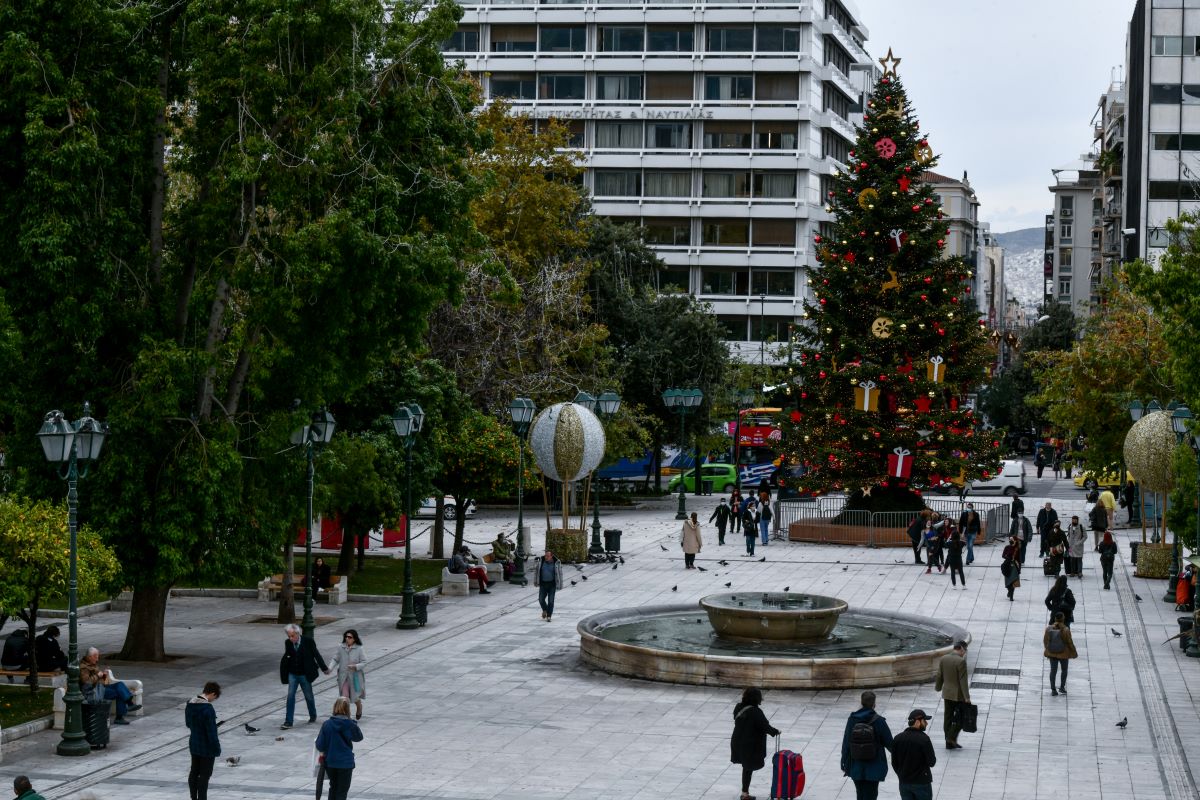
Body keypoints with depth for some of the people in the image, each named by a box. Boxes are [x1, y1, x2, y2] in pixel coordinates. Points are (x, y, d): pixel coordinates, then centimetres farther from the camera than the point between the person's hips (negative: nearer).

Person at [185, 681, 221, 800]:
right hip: (206, 747, -8)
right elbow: (211, 731, -23)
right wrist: (216, 747, -15)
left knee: (194, 772, 18)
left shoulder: (190, 704, 0)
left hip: (194, 744, 8)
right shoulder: (207, 708, -25)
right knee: (205, 775, 2)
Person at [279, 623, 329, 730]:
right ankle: (288, 722, -5)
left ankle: (313, 716, 35)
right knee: (290, 696, -6)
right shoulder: (288, 643, -4)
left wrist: (324, 668, 2)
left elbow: (316, 655, -5)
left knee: (309, 697, 12)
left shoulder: (308, 641, -13)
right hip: (292, 674, 2)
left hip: (305, 675, -2)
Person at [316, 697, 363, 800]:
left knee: (333, 787, 23)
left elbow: (320, 745, -7)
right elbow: (359, 737, 5)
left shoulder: (326, 724, -10)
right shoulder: (350, 725, -13)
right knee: (342, 791, 7)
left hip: (329, 761, 2)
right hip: (346, 762, -2)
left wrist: (322, 752, 14)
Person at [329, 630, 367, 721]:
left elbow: (364, 662, -7)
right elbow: (335, 659, 0)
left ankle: (359, 709, 43)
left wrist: (356, 666, -25)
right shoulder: (340, 647, -3)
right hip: (344, 677, 1)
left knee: (355, 697, 8)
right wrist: (330, 668, -17)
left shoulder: (359, 649, -9)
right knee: (345, 697, -7)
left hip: (355, 677, -1)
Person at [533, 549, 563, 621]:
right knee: (541, 599, 0)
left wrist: (559, 585, -5)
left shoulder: (556, 563, -10)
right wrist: (535, 582, 9)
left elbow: (560, 574, -4)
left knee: (551, 601, -5)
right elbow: (536, 571, 7)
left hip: (552, 584, -2)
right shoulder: (541, 561, -3)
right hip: (543, 584, 3)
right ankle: (545, 610, 29)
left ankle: (549, 616, 4)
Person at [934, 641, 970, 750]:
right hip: (958, 695, -7)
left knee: (948, 718, 11)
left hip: (947, 693, 7)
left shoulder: (943, 659, 0)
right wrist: (967, 697, -17)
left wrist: (938, 687, 25)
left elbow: (939, 676, 9)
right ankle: (952, 738, -2)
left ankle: (949, 743, 16)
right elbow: (963, 681, -20)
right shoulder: (961, 661, -19)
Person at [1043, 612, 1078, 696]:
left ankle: (1053, 690, 12)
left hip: (1052, 653, 3)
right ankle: (1062, 687, 24)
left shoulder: (1049, 628, -10)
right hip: (1063, 653, -3)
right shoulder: (1066, 630, -20)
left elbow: (1045, 640, 0)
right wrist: (1074, 653, 2)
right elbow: (1070, 642, -13)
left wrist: (1047, 649, 18)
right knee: (1064, 670, 19)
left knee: (1053, 671, 11)